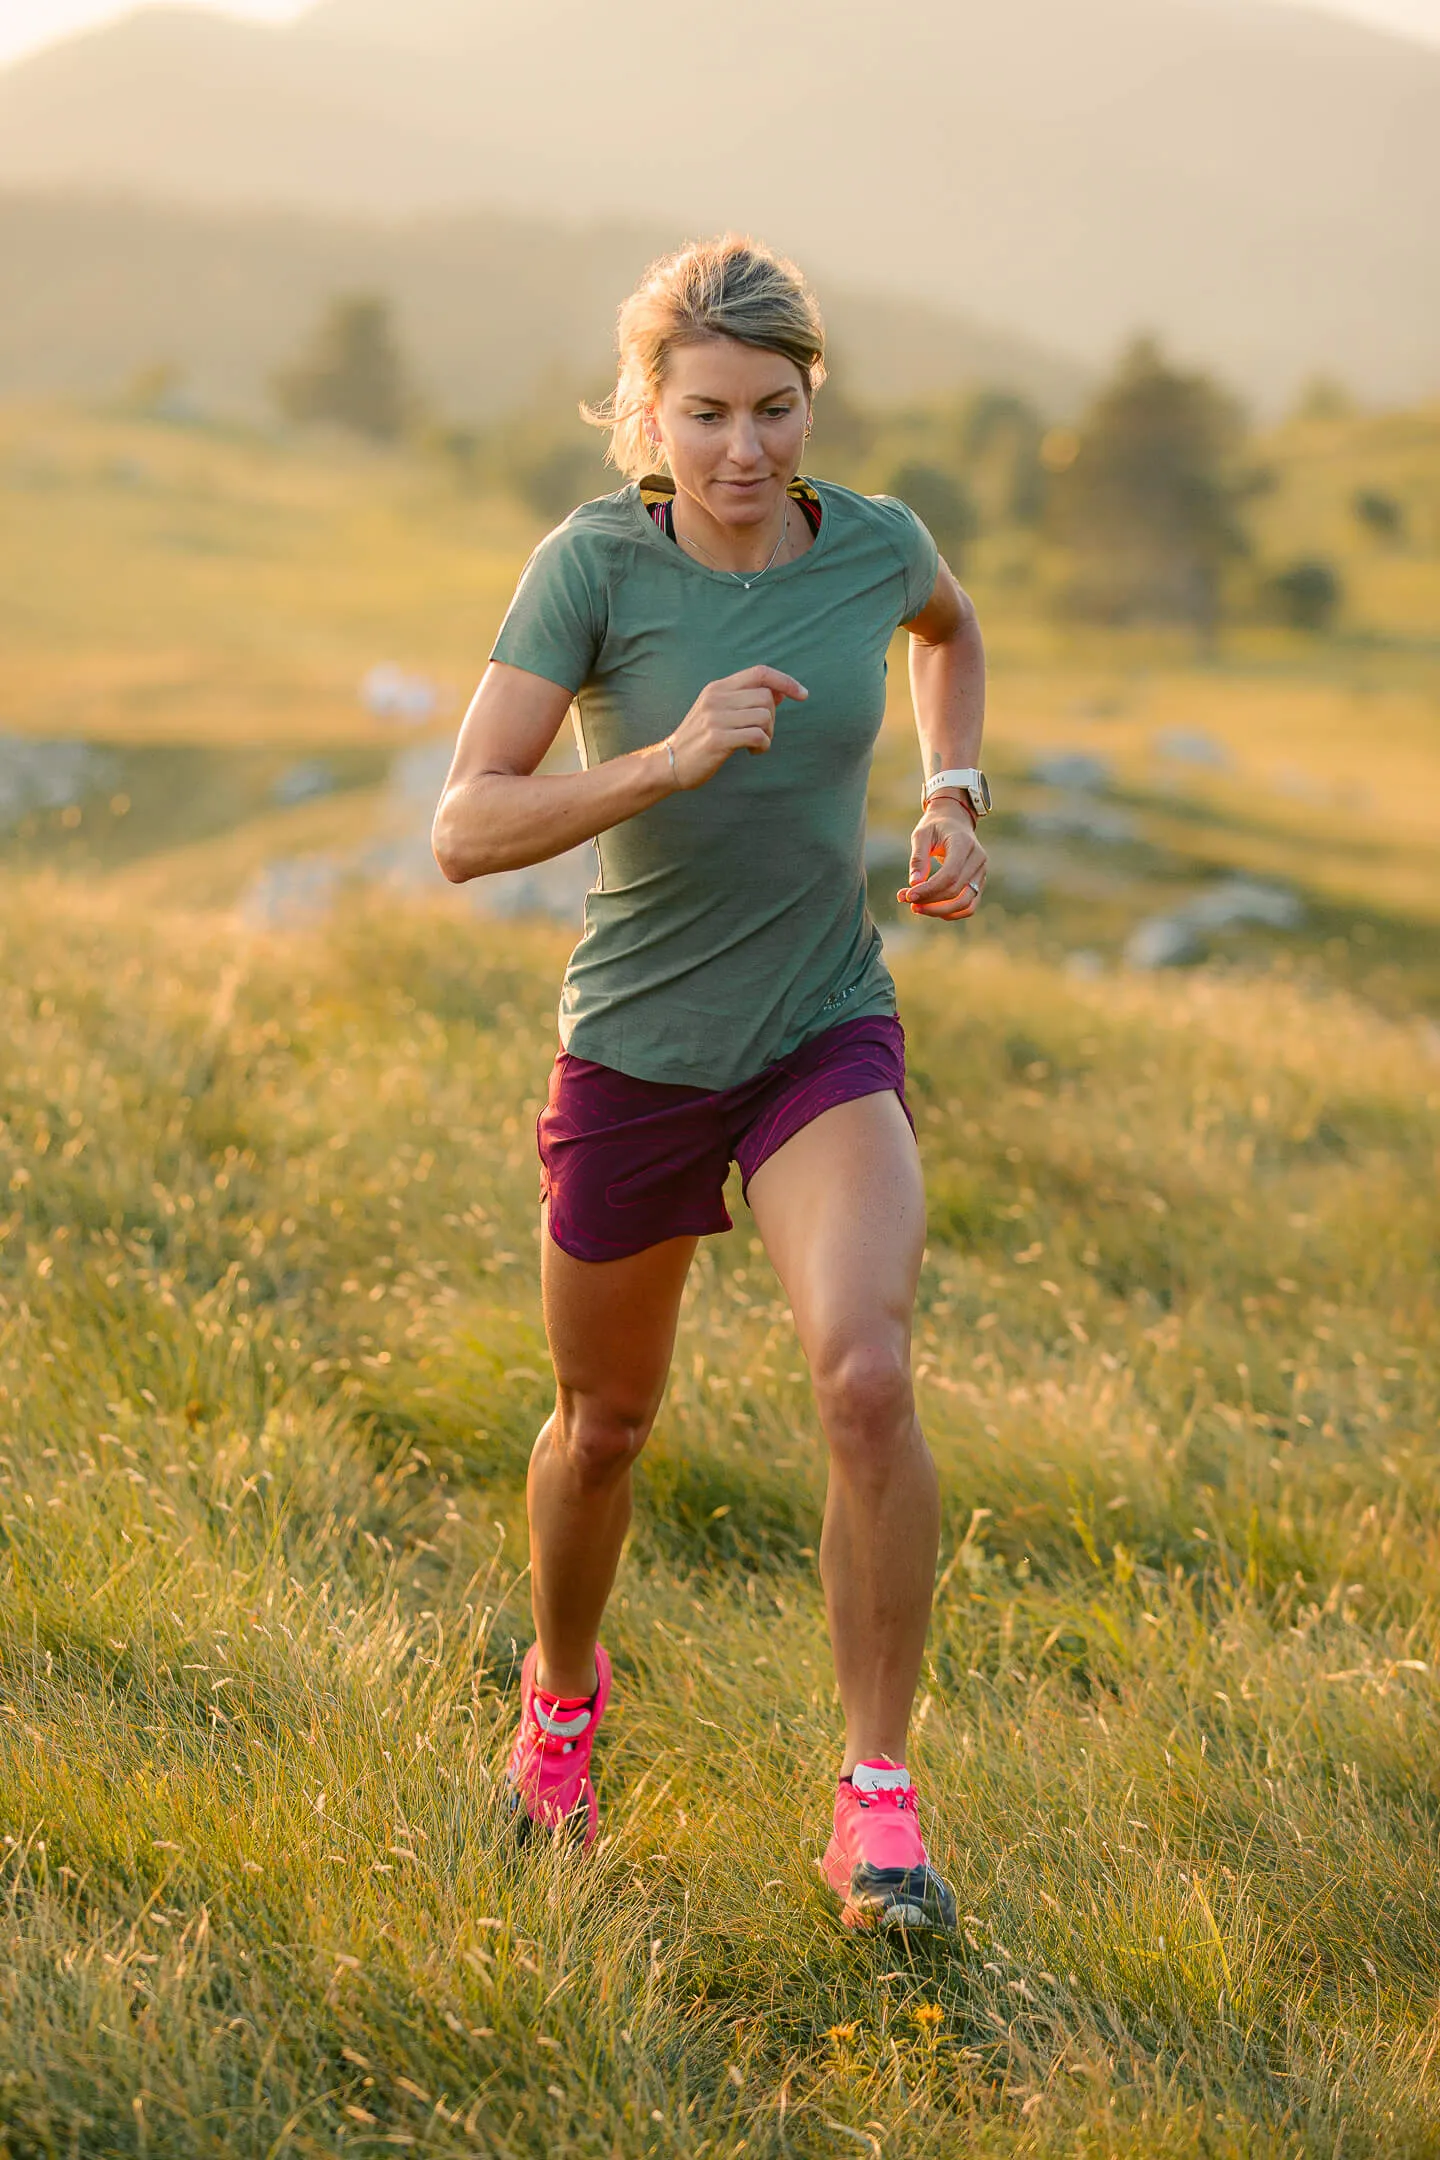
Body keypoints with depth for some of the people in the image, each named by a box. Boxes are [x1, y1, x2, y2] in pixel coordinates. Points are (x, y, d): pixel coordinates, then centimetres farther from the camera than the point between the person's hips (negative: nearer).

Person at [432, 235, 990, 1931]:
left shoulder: (874, 543, -7)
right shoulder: (594, 563, -16)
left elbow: (948, 628, 20)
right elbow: (464, 831, -23)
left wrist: (953, 799, 5)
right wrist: (669, 760, -35)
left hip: (829, 1043, 1)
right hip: (634, 1056, 0)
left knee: (866, 1378, -24)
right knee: (604, 1423, 18)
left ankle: (879, 1800, -13)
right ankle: (562, 1696, 49)